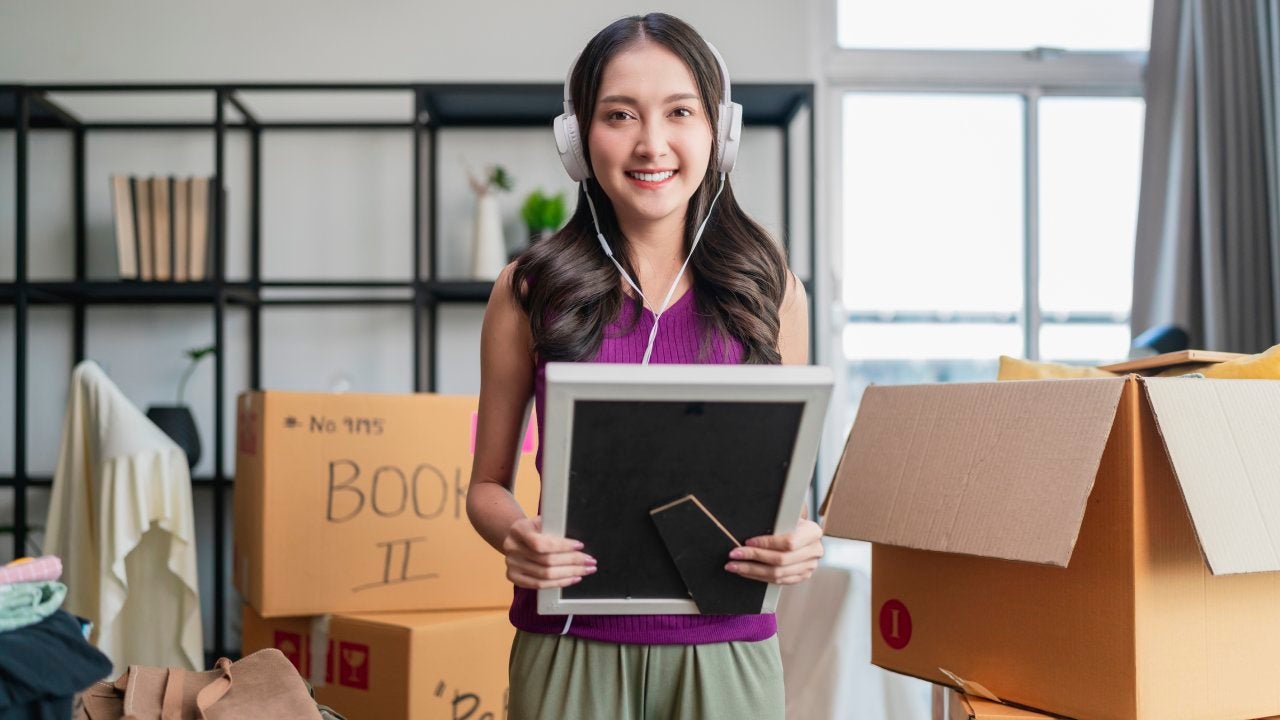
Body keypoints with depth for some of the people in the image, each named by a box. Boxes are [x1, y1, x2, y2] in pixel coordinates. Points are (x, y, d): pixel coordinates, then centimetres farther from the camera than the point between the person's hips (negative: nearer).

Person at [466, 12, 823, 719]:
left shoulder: (768, 289, 2)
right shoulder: (529, 290, -1)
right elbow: (487, 483, 6)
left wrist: (799, 541, -11)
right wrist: (515, 534, -16)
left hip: (724, 644, 1)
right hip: (569, 647, -1)